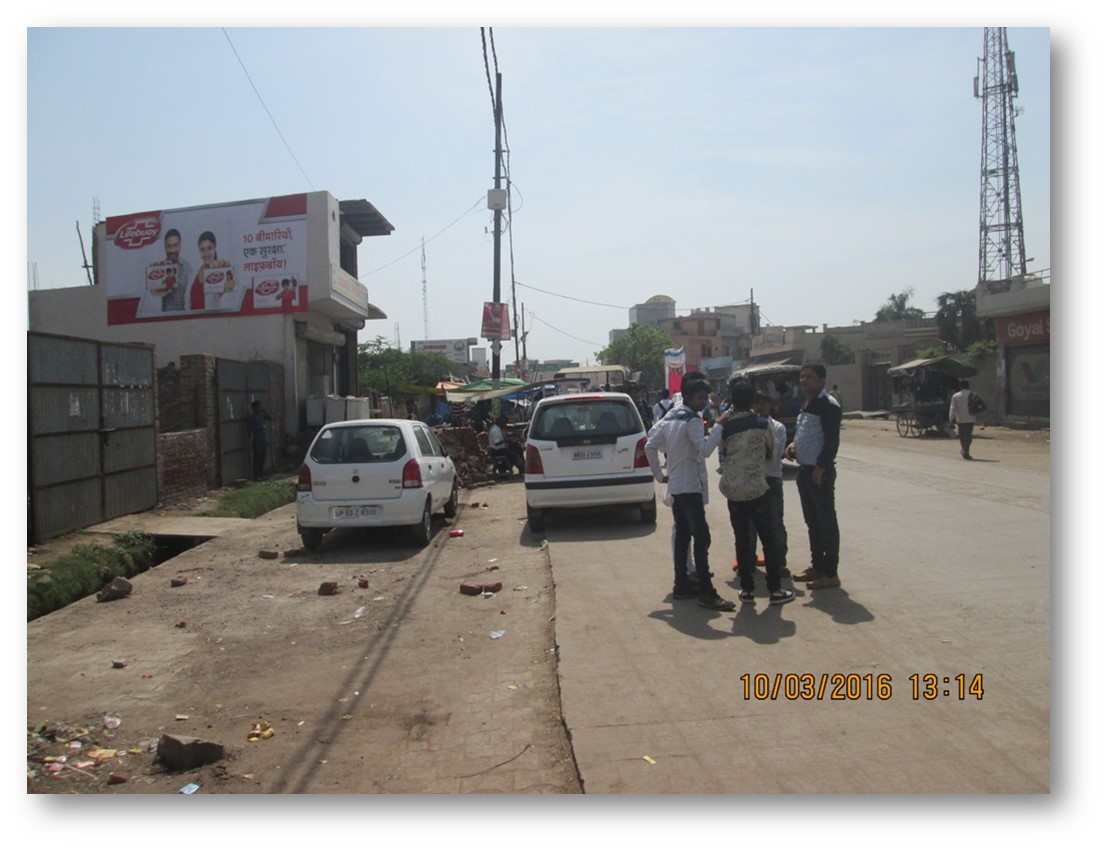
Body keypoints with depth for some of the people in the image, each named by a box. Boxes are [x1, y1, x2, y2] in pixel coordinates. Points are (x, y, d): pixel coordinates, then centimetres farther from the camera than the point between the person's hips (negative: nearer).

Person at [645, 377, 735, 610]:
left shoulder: (671, 418, 13)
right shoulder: (693, 420, -13)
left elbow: (650, 446, 14)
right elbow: (705, 449, -27)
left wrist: (660, 474, 13)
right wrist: (719, 426, -20)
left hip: (675, 486, 9)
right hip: (690, 487, -9)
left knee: (682, 536, 13)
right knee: (701, 538, -11)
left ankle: (681, 585, 18)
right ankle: (706, 593, -13)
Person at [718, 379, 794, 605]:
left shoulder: (725, 427, -4)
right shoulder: (763, 423, -5)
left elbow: (723, 455, 5)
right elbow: (771, 454, 6)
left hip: (733, 489, 2)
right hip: (757, 488, -1)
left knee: (742, 540, 9)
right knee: (768, 539, 9)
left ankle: (747, 589, 13)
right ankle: (775, 589, 12)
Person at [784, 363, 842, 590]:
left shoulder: (828, 405, -14)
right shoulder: (806, 403, 15)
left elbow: (832, 441, -19)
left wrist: (820, 468, -21)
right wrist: (794, 444, 5)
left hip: (820, 471, -9)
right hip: (804, 469, 10)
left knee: (827, 522, -1)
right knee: (812, 521, 16)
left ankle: (830, 573, 5)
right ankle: (817, 566, 27)